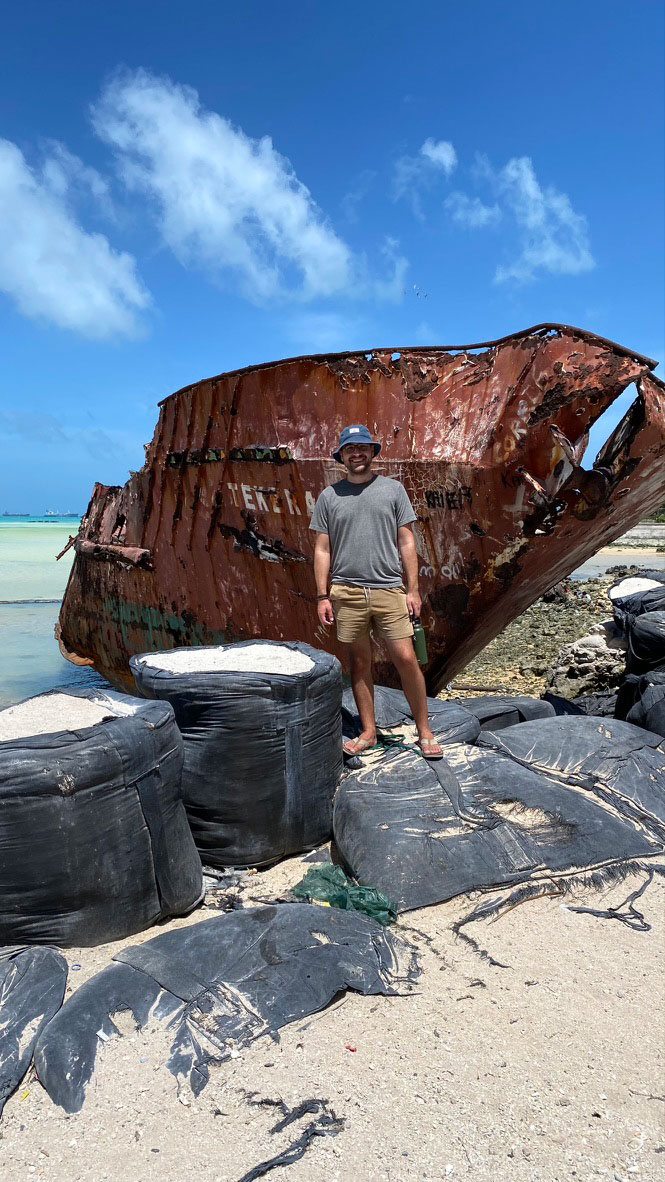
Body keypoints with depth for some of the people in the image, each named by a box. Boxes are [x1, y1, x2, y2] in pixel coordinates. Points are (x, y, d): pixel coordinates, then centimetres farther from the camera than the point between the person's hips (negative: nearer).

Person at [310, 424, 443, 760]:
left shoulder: (393, 489, 7)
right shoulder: (329, 496, 8)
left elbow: (406, 543, 6)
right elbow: (322, 550, 8)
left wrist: (413, 590, 1)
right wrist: (322, 596, 2)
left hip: (390, 590, -1)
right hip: (347, 592, 1)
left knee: (406, 659, -3)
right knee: (360, 662, 8)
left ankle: (425, 732, 11)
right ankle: (368, 732, 20)